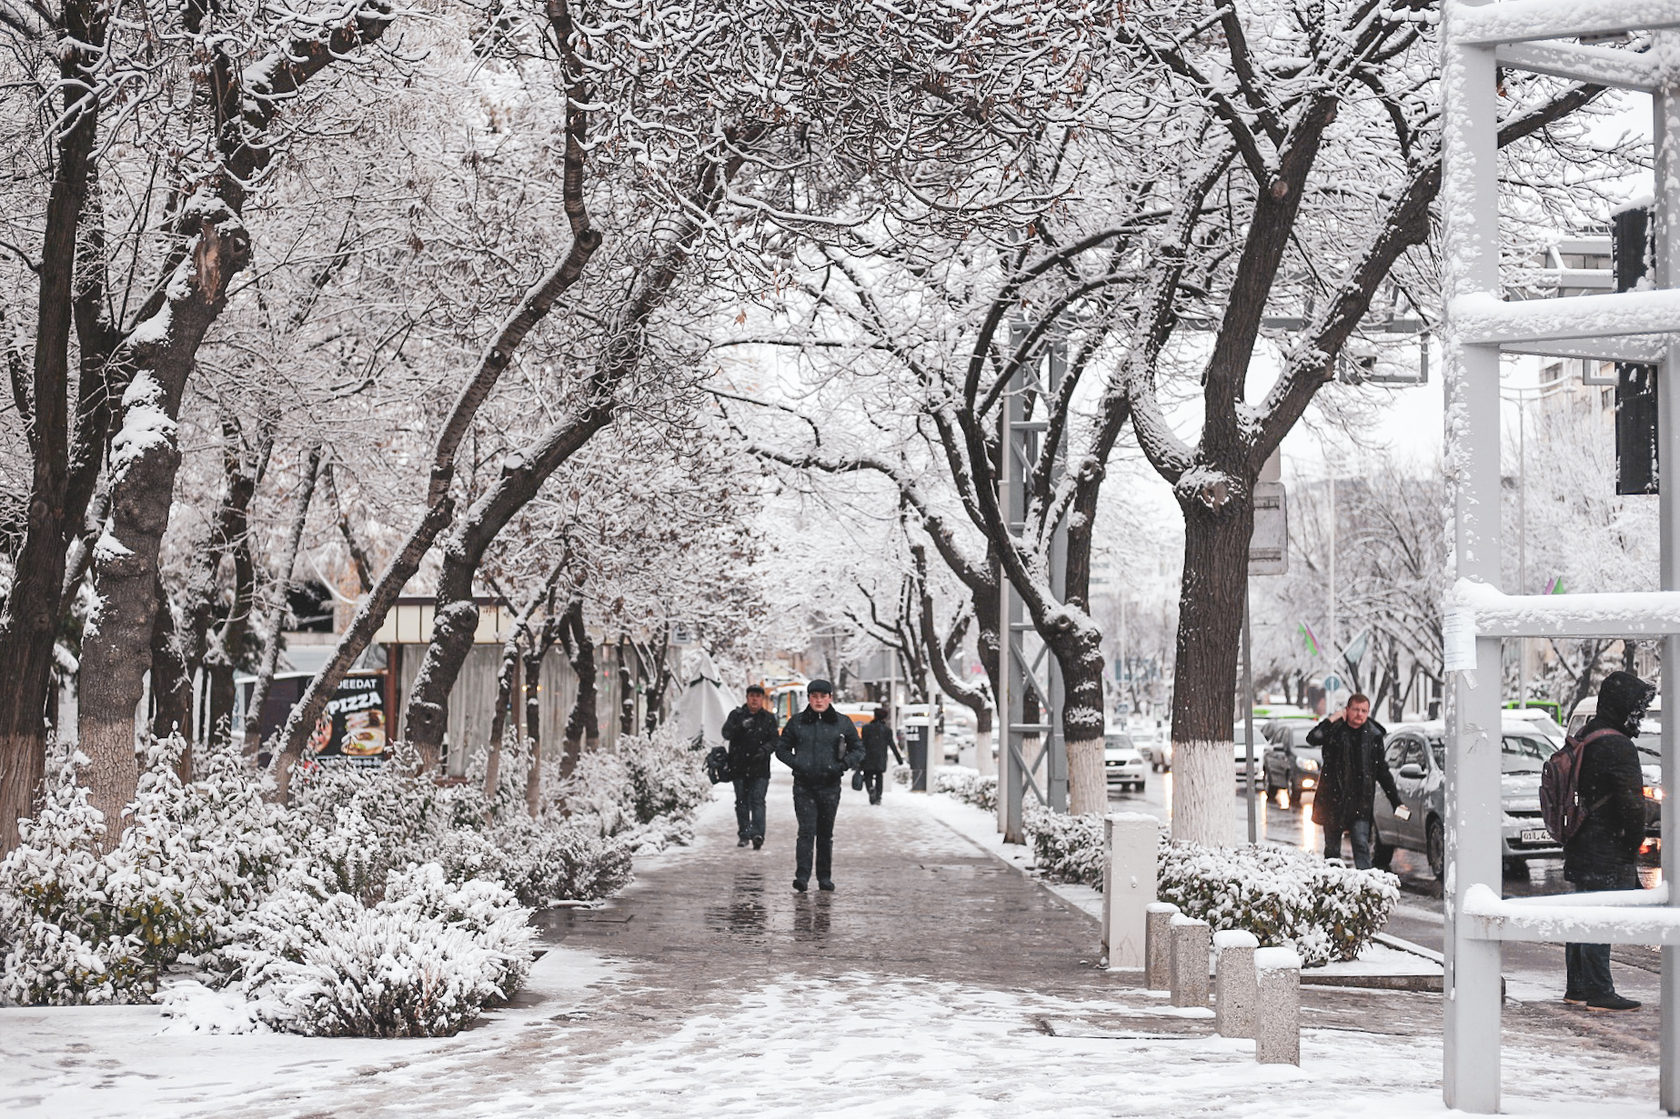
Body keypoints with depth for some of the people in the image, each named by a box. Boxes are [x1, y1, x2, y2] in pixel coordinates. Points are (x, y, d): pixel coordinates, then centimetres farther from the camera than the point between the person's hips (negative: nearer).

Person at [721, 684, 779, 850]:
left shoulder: (769, 718, 7)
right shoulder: (736, 715, 6)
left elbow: (774, 740, 3)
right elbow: (726, 733, -9)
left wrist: (765, 750, -18)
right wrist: (740, 727, -28)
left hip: (760, 768, -1)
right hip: (739, 766, 1)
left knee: (757, 800, -11)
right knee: (741, 801, 8)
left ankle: (757, 833, -22)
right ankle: (743, 834, 16)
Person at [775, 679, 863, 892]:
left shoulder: (842, 723, 4)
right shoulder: (796, 722, 4)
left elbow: (858, 750, 11)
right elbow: (782, 749, 12)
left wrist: (843, 765, -6)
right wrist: (796, 764, -5)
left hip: (830, 785, 1)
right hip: (804, 785, -1)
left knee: (826, 833, 8)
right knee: (806, 830, -12)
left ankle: (825, 877, 17)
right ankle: (802, 876, -15)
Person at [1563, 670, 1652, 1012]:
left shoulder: (1582, 737, 14)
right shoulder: (1618, 746, -18)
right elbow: (1632, 801, -22)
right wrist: (1635, 840, -8)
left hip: (1580, 848, 10)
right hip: (1608, 854, -10)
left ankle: (1576, 989, 22)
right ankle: (1599, 993, -3)